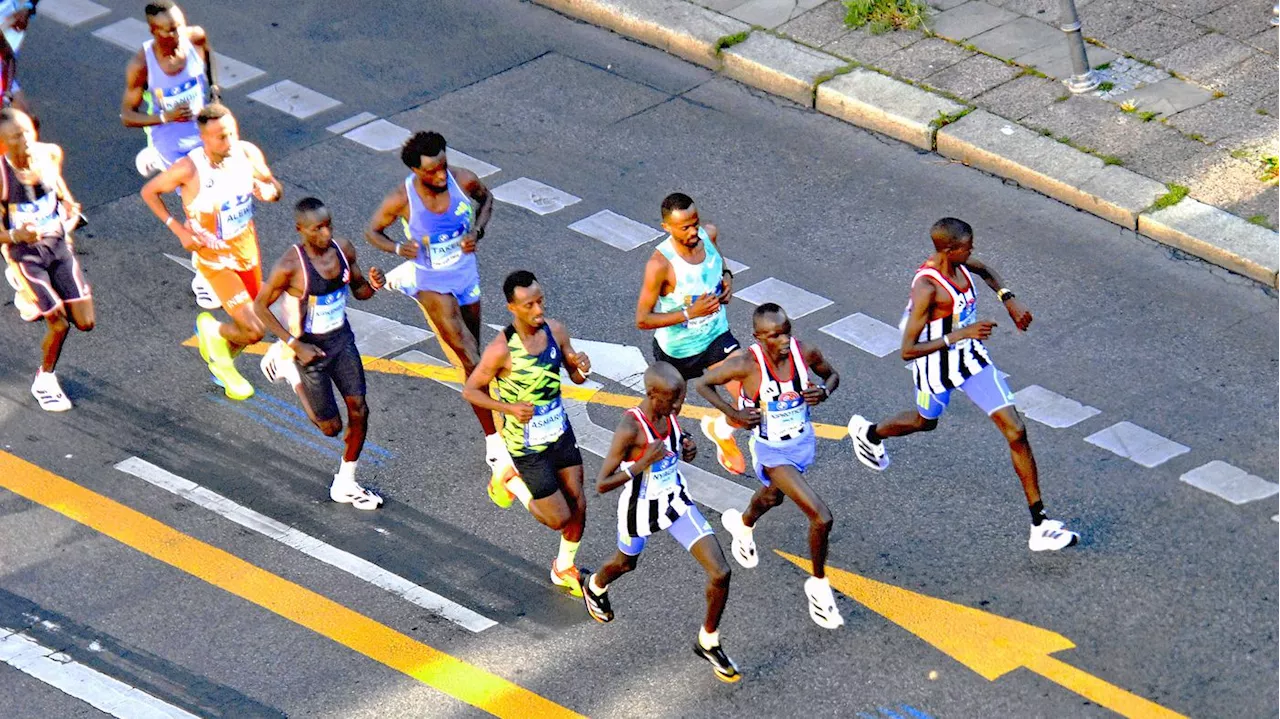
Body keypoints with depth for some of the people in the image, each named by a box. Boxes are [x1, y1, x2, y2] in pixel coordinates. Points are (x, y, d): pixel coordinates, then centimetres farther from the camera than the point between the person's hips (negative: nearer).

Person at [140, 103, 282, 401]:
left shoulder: (248, 153, -14)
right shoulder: (188, 169, -27)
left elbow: (276, 187, 1)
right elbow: (149, 192, -10)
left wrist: (270, 190, -23)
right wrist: (179, 229, -18)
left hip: (248, 250, 5)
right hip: (215, 258, -5)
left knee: (248, 328, 20)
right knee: (253, 330, -11)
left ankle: (222, 363, 52)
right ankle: (211, 330, 23)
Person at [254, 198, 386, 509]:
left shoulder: (343, 249, -9)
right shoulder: (290, 266, -26)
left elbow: (358, 291, 7)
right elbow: (260, 306, -15)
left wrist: (372, 285, -18)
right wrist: (295, 345, -20)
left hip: (342, 339, 5)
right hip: (311, 348, -5)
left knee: (359, 411, 1)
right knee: (331, 427, 6)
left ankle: (345, 485, 22)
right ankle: (294, 375, 36)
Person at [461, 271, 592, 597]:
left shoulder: (554, 330, -9)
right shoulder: (501, 349, -26)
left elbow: (577, 377, 4)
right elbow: (470, 390, -14)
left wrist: (582, 367, -21)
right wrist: (509, 408, -27)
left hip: (560, 432, 5)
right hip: (527, 446, -5)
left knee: (578, 505, 12)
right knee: (559, 518, 2)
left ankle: (564, 569, 37)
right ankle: (511, 483, 28)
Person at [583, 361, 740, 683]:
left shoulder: (669, 412, -12)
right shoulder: (630, 429, -33)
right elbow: (602, 485, -29)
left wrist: (686, 446, -8)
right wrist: (642, 463, -40)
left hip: (677, 502, 5)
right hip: (641, 510, -4)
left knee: (720, 573, -7)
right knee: (626, 563, 28)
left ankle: (709, 642, 17)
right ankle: (594, 587, 67)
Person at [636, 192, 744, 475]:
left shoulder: (710, 234, -15)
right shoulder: (660, 264, -32)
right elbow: (642, 320, -27)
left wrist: (727, 276, -10)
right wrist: (689, 313, -33)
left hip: (717, 335, 4)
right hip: (678, 348, -4)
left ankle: (720, 428, 23)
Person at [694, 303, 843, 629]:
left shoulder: (806, 353, -19)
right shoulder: (746, 364, -29)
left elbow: (832, 375, 2)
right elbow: (702, 383, -13)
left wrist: (823, 391, -20)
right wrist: (734, 413, -21)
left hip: (803, 441, 5)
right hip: (771, 450, -5)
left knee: (773, 497, 35)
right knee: (822, 518, -16)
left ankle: (742, 524, 70)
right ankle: (819, 585, 9)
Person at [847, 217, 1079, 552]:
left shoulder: (959, 262, -11)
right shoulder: (927, 288, -34)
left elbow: (984, 270, 16)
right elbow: (908, 351, -33)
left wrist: (1008, 299, 0)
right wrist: (960, 335, -38)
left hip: (972, 358, 6)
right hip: (938, 367, -6)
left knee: (1016, 431, -3)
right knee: (925, 422, 26)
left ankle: (1040, 526, 3)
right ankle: (867, 432, 61)